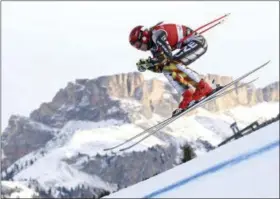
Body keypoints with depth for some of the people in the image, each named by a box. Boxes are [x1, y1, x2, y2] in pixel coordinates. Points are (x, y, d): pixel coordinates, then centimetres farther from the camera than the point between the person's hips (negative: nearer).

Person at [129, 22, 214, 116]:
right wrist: (147, 65, -5)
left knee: (172, 63, -25)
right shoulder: (154, 45, 11)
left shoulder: (156, 33, -18)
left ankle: (204, 88, -22)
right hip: (191, 45, 10)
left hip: (198, 41, -10)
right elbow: (160, 67, 11)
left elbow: (167, 54, -28)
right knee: (167, 70, 4)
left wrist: (148, 62, -20)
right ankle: (188, 97, -3)